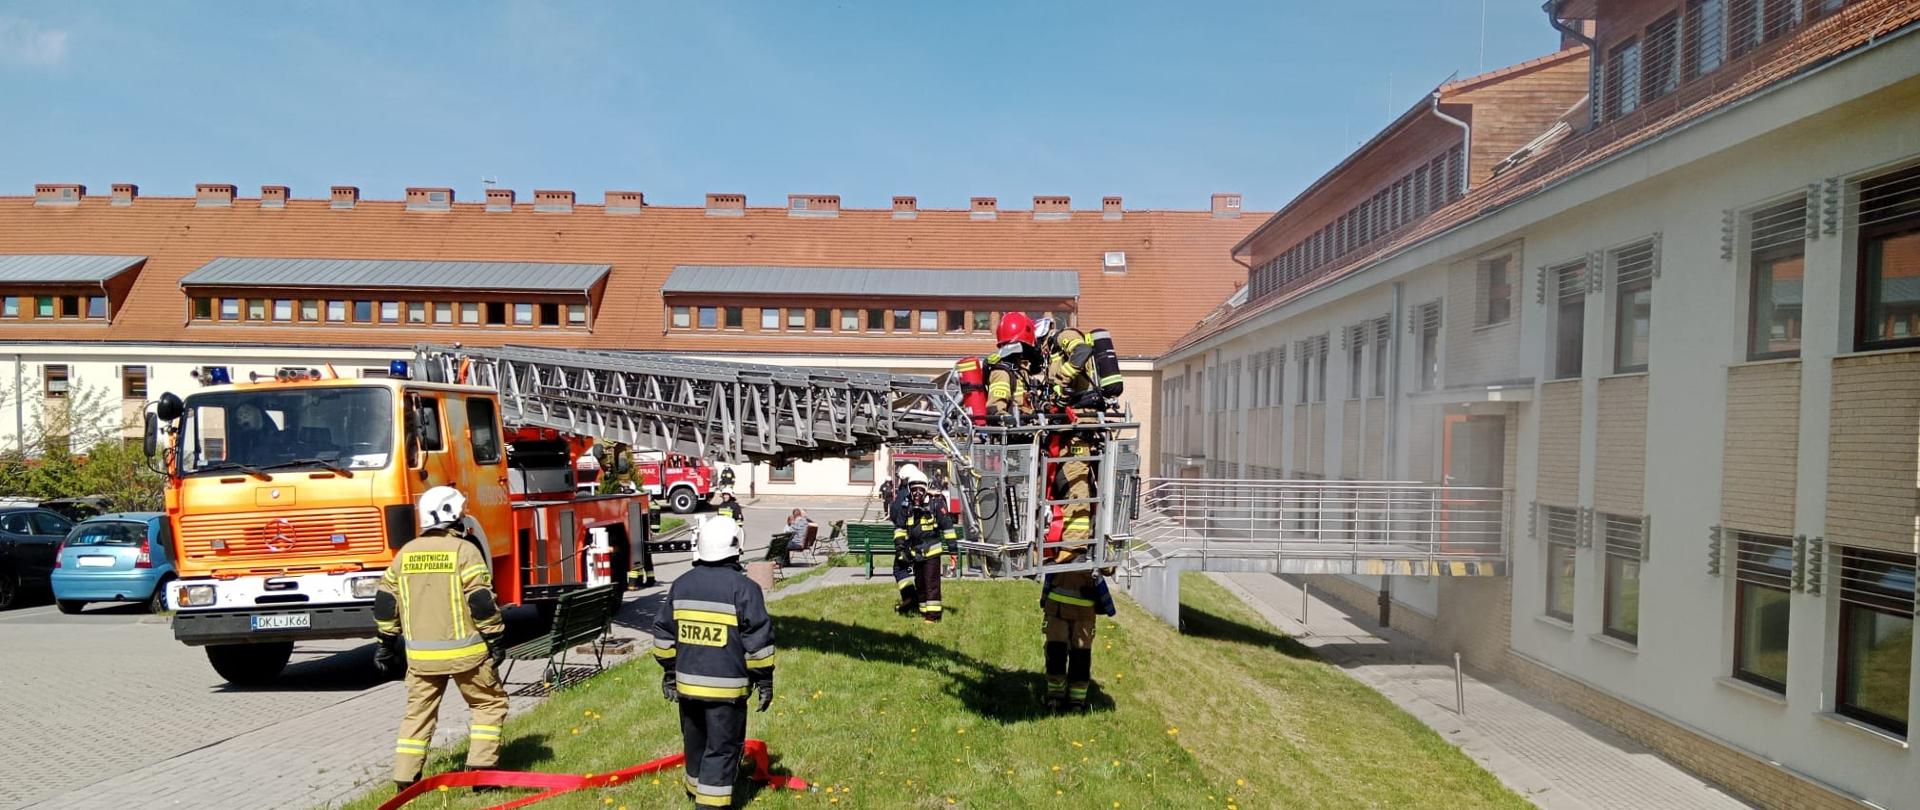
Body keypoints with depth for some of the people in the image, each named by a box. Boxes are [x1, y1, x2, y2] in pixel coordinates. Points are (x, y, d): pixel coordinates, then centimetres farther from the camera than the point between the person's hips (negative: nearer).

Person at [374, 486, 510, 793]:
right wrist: (496, 640, -6)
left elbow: (385, 603, 11)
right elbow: (482, 602, -14)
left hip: (420, 653, 5)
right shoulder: (464, 550, -10)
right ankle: (480, 767, 3)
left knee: (418, 711, 17)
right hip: (464, 650, -5)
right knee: (490, 703, 9)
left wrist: (386, 644, 21)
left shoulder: (405, 553, 8)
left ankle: (405, 777, 17)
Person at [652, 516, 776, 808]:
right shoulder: (744, 588, -13)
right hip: (726, 686, -5)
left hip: (687, 682, 6)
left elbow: (663, 634, 10)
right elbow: (759, 640, -12)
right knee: (722, 749, 2)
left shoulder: (680, 585, 3)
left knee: (695, 742, 22)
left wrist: (669, 672, 19)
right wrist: (764, 680, -3)